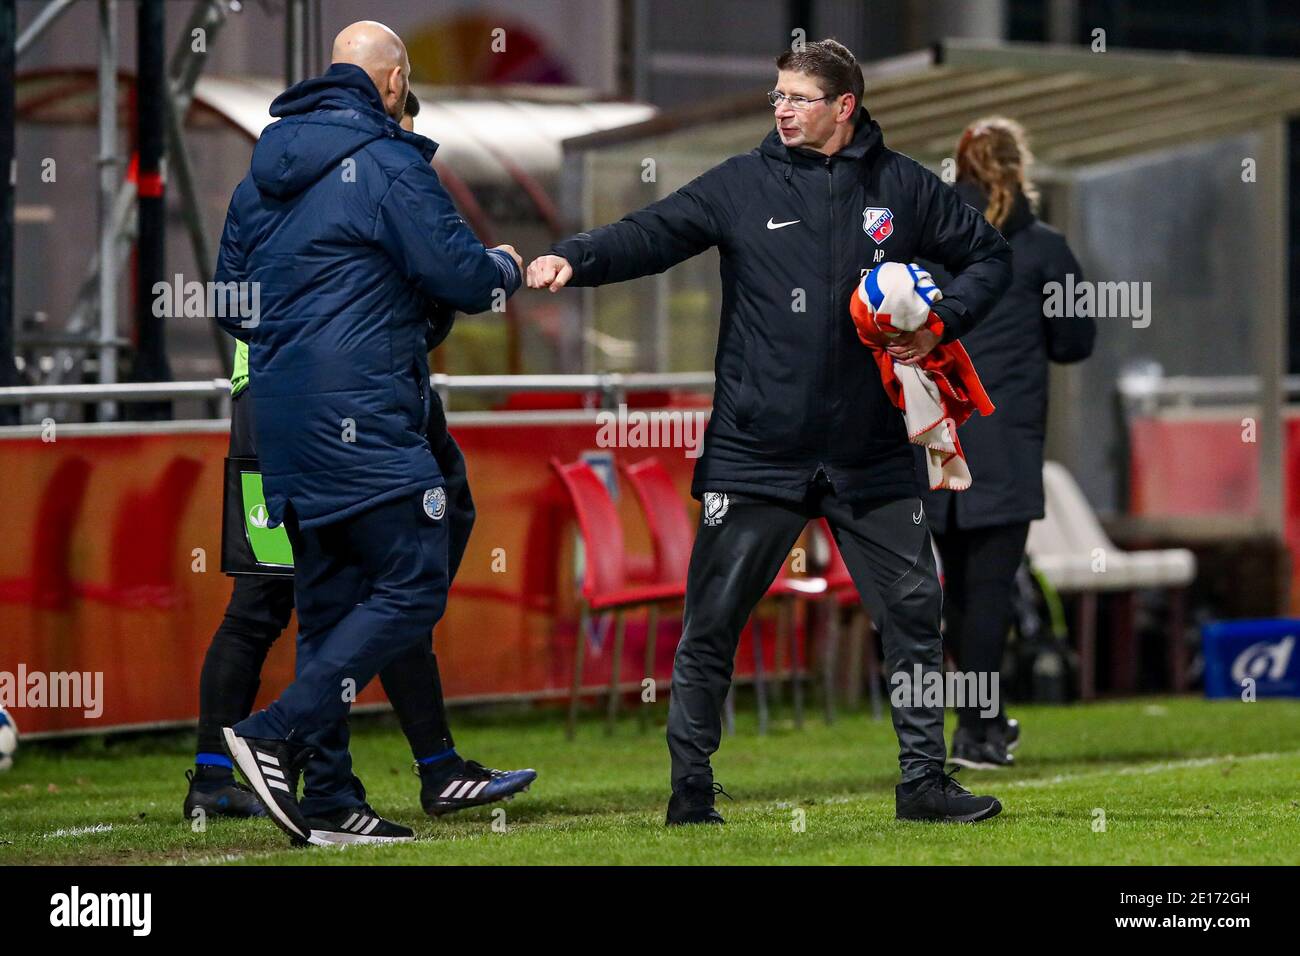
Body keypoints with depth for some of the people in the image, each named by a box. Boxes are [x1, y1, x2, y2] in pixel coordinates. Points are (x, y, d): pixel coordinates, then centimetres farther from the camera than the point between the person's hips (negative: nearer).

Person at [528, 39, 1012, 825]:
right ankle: (691, 789, 10)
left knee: (915, 613, 4)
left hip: (870, 455, 1)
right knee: (712, 625, 0)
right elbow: (652, 234, -10)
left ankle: (924, 782, 16)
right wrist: (574, 259, -28)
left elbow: (989, 256, 14)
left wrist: (942, 325, -3)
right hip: (756, 455, -1)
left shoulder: (904, 188, 5)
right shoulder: (743, 186, 0)